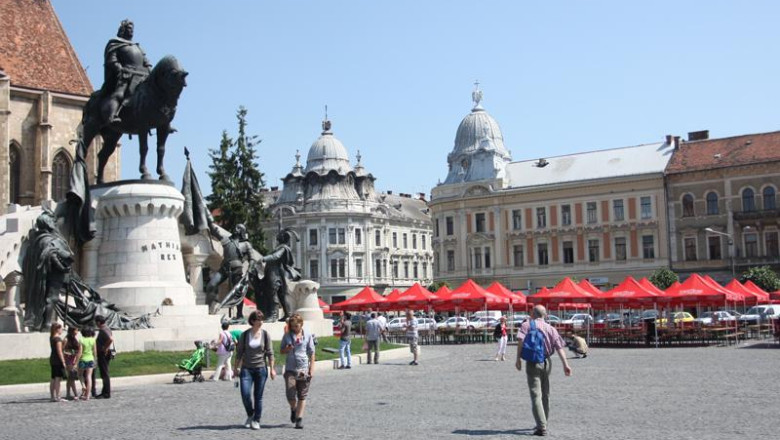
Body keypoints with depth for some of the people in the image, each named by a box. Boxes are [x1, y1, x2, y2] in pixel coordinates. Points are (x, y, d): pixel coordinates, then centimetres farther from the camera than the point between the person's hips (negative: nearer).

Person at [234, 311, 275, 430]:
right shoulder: (245, 335, -1)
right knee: (245, 395, -11)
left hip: (261, 368, 0)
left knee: (258, 397, 3)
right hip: (247, 368, 0)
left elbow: (270, 353, 1)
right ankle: (250, 415, 16)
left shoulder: (265, 334, -1)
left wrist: (271, 369, -2)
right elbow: (239, 352, 7)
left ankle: (256, 420, 17)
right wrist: (237, 367, 7)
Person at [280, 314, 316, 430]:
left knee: (302, 396, 3)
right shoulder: (287, 335, 7)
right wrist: (287, 349, -9)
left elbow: (311, 353, 5)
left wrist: (312, 368, -1)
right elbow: (282, 351, 15)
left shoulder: (307, 335, 3)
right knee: (290, 394, -8)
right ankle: (293, 409, 23)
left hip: (304, 369, 0)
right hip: (290, 369, 1)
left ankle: (299, 418, 11)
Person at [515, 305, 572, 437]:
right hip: (547, 362, 5)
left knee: (536, 395, -6)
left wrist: (518, 358, -18)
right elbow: (559, 347, -1)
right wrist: (565, 364, -5)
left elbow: (521, 341, -17)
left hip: (532, 362, -5)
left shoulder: (527, 325, -1)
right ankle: (543, 423, 31)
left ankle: (542, 427, -15)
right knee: (545, 395, 19)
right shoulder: (551, 328, 9)